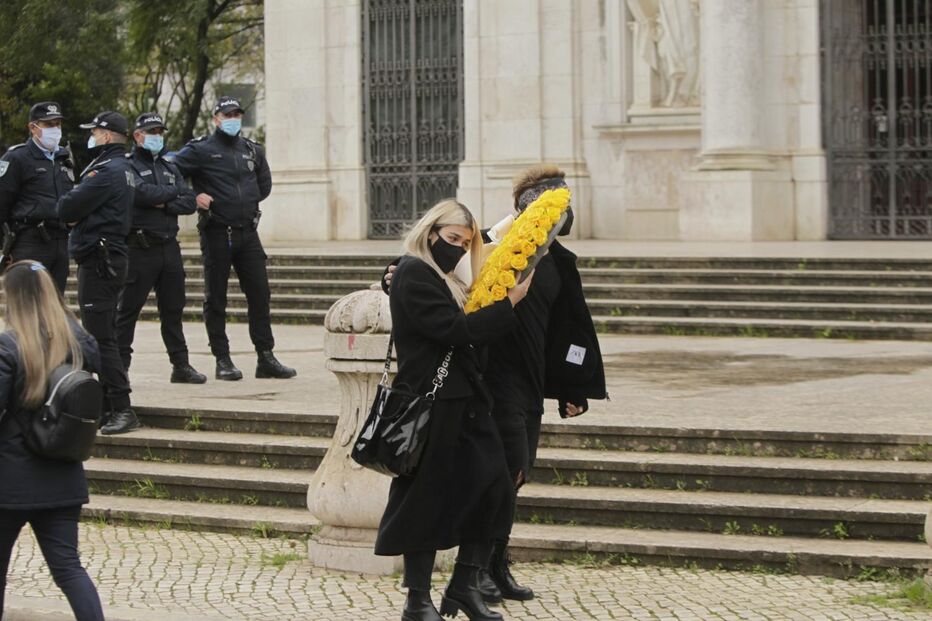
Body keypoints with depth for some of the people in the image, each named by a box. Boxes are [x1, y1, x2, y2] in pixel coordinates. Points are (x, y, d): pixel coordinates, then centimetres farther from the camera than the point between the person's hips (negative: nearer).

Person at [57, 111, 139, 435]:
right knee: (104, 337, 14)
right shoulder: (124, 168, 16)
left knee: (100, 338, -11)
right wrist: (75, 212, -1)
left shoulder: (106, 171, -17)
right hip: (112, 258, 11)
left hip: (98, 260, -11)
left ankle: (122, 409, -14)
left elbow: (66, 209, -18)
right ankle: (109, 406, 19)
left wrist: (67, 205, 3)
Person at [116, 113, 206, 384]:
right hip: (140, 247, -7)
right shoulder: (128, 166, -3)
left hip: (169, 247, 7)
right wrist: (173, 192, -4)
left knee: (173, 308, 10)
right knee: (128, 308, -3)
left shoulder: (169, 168, 18)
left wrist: (165, 205, -11)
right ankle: (120, 365, 2)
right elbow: (144, 192, -21)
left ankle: (181, 365, 14)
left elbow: (189, 202, 7)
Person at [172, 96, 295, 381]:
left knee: (260, 293, 1)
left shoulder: (253, 150, 12)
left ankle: (266, 358, 5)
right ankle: (222, 360, 7)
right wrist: (193, 197, -11)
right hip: (216, 232, -4)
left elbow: (264, 183, 26)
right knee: (216, 298, 1)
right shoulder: (200, 150, -4)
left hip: (247, 232, 4)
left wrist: (249, 201, 14)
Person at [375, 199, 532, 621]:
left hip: (464, 401, 9)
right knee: (427, 500, -2)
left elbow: (472, 331, 17)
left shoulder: (447, 282, 21)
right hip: (432, 402, -9)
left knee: (492, 488, 4)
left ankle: (464, 587, 14)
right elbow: (451, 330, -18)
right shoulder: (413, 273, -8)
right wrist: (507, 305, -13)